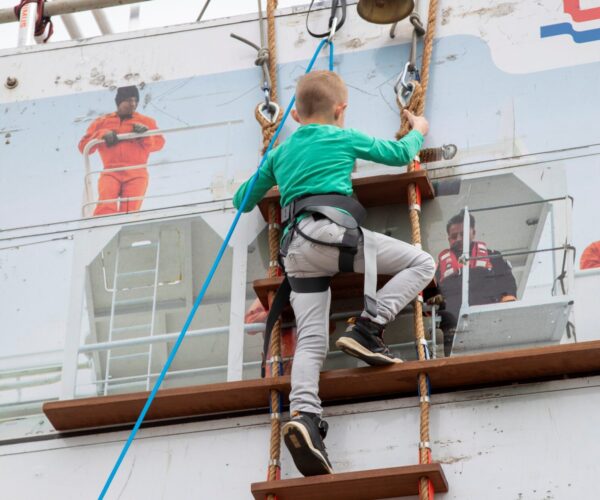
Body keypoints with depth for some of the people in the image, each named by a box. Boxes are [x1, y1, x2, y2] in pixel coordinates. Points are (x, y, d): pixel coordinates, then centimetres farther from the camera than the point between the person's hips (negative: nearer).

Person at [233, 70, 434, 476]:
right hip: (334, 232, -5)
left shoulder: (280, 153, 28)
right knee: (421, 263, 2)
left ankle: (303, 413, -27)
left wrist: (248, 195, 59)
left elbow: (244, 200, 35)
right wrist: (418, 131, 47)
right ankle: (368, 329, -12)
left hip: (297, 249, 5)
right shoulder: (344, 138, 16)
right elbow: (400, 154, 26)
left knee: (311, 342, -3)